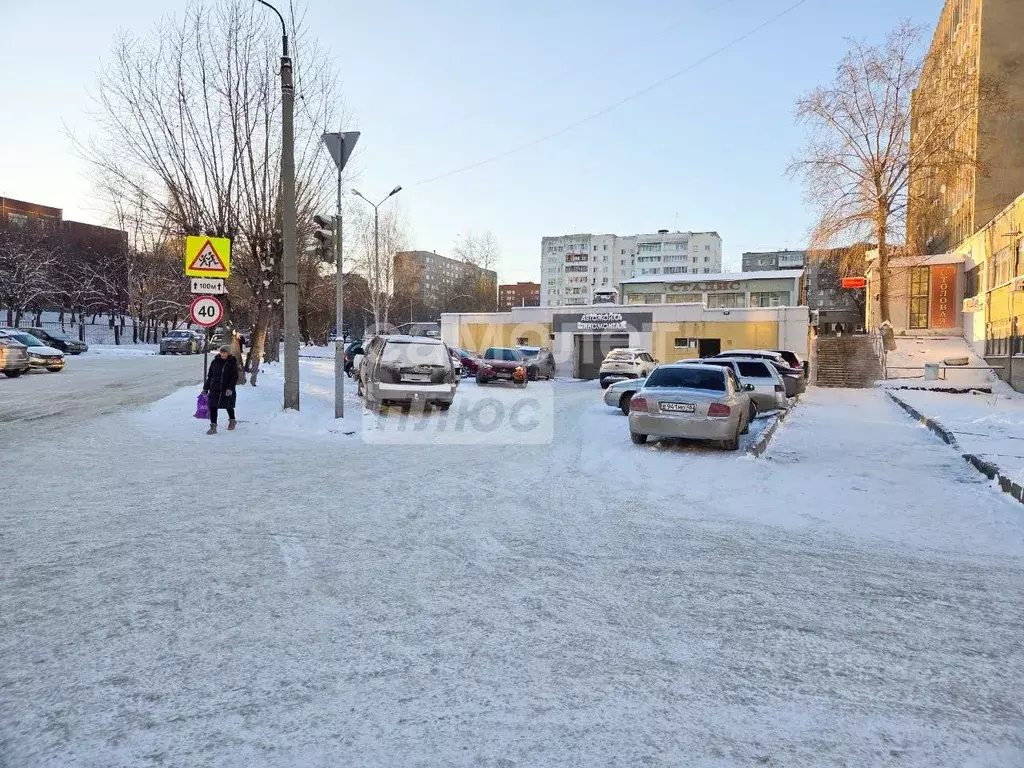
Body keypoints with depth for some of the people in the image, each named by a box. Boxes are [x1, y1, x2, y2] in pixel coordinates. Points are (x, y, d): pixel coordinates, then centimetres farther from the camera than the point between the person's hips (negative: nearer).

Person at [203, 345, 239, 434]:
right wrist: (205, 388, 11)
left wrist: (230, 388, -21)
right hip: (215, 389, 2)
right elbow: (209, 376, 12)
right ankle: (213, 426, -4)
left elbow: (235, 377, -9)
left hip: (227, 390, -2)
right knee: (212, 407, -7)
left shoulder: (232, 363, -4)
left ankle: (232, 420, 40)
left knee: (228, 406, 13)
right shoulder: (215, 362, 5)